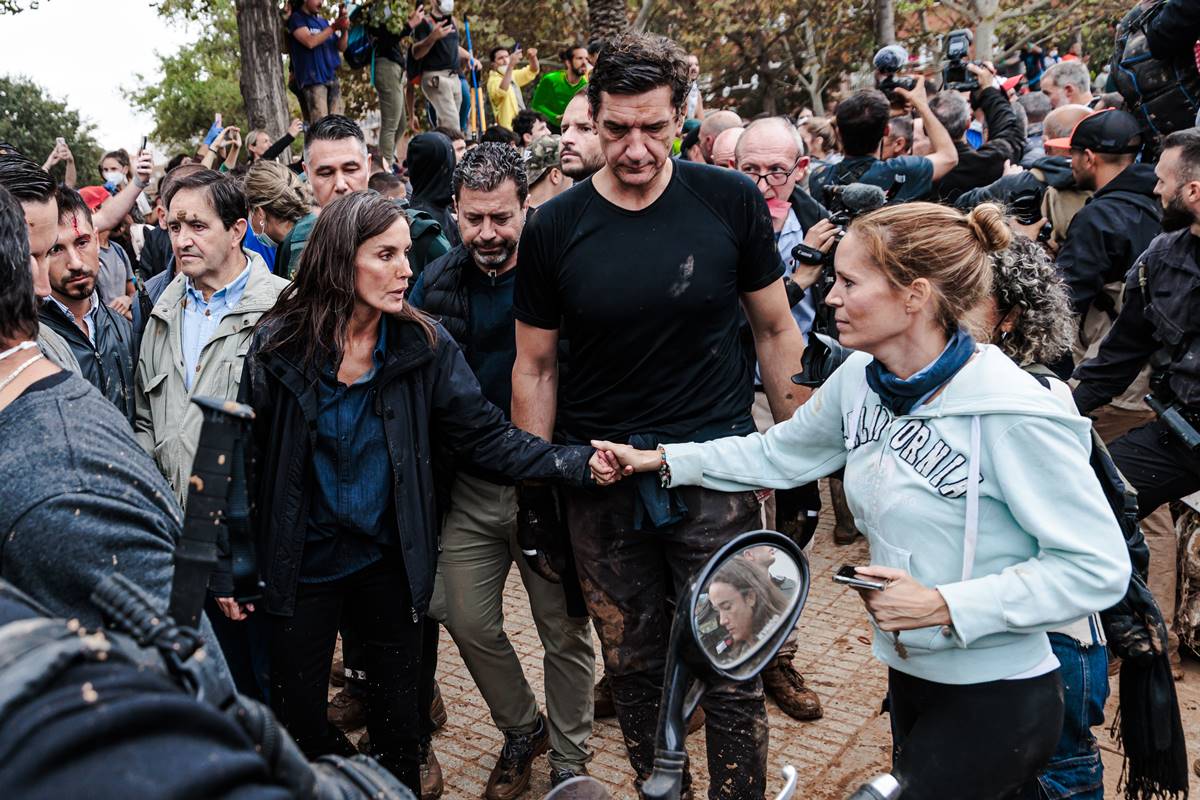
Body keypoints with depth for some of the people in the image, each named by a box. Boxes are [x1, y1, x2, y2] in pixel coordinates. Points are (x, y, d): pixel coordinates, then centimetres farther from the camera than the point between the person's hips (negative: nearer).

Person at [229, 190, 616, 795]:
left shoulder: (424, 344, -9)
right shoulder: (279, 344, -11)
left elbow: (484, 434, -11)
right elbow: (242, 456, -5)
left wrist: (572, 462, -25)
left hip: (389, 562, 0)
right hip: (301, 565, 0)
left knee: (397, 722, 14)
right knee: (299, 724, 14)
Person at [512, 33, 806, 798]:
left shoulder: (731, 202, -5)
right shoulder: (555, 228, -4)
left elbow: (776, 330, 3)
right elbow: (536, 369, 4)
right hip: (601, 483, 2)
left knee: (734, 676, 5)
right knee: (634, 672, 16)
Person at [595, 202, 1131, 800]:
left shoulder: (1012, 415, -26)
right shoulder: (860, 379, -5)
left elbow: (1097, 567, -22)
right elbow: (778, 453, 8)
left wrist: (947, 605, -26)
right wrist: (662, 460, 4)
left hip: (996, 698, -7)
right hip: (910, 676, 7)